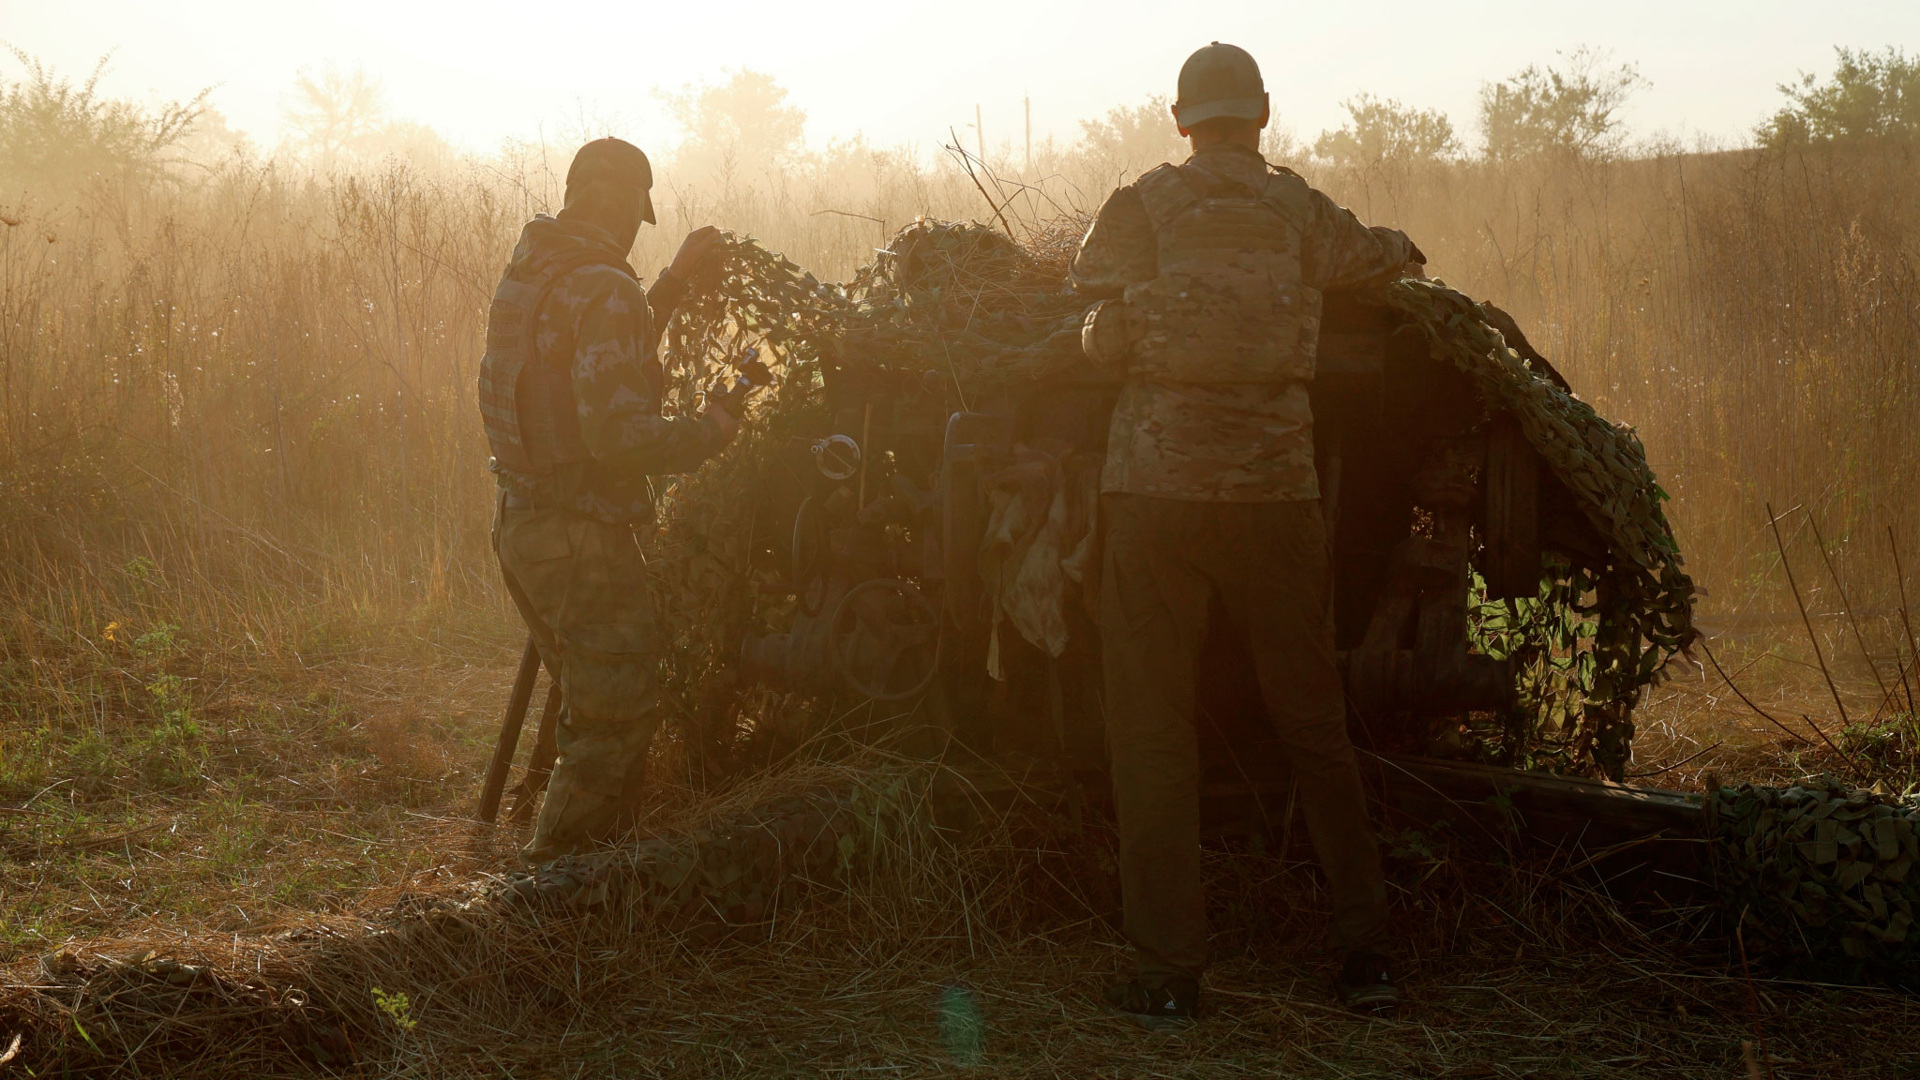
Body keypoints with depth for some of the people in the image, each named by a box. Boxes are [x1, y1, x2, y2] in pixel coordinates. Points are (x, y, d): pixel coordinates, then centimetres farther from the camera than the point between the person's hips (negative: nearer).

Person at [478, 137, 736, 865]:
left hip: (519, 526, 9)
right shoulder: (606, 292, -18)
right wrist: (707, 431, -10)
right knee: (615, 722, -1)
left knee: (597, 706, 21)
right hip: (582, 541, -9)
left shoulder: (528, 271, 10)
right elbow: (619, 436, -26)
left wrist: (673, 285, 24)